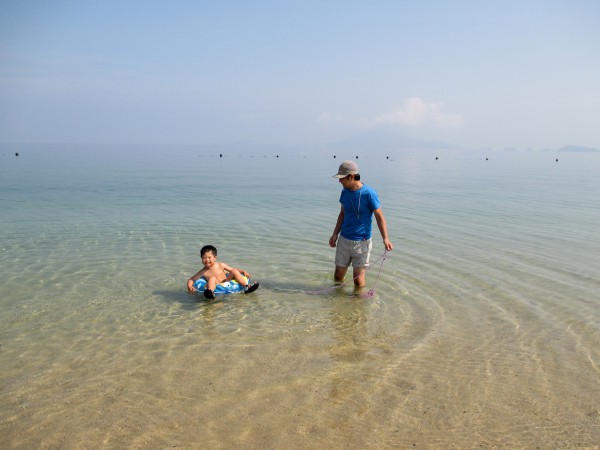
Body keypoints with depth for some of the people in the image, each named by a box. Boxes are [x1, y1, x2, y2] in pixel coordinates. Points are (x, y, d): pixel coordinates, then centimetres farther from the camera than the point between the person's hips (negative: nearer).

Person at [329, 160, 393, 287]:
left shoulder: (369, 194, -15)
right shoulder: (345, 192, 3)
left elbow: (379, 216, -11)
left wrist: (385, 239, -20)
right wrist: (335, 234, 7)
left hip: (361, 242, -5)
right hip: (344, 240, 5)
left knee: (358, 279, -1)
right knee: (338, 276, 10)